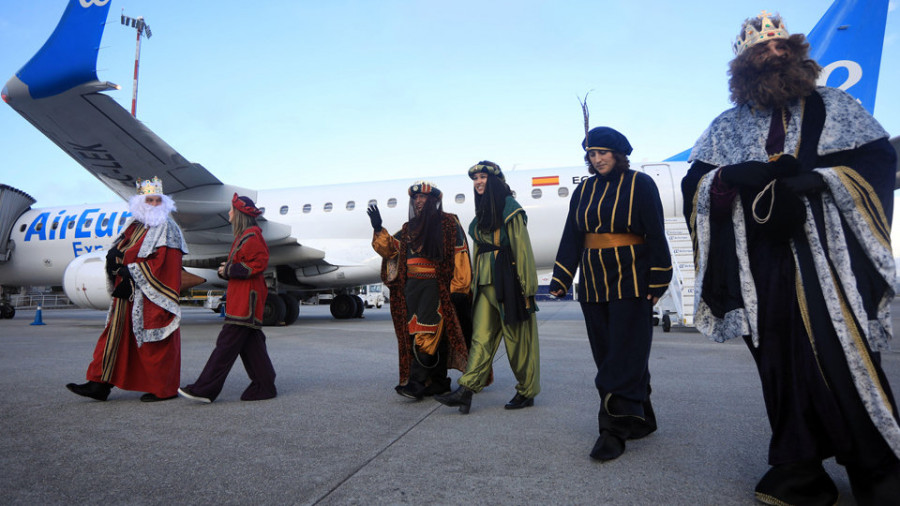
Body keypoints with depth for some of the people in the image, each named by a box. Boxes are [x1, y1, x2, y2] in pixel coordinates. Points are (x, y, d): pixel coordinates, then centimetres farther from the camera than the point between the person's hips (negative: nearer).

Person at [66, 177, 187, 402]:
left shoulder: (167, 229, -7)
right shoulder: (135, 226, 16)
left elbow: (161, 263, -15)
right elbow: (115, 250, 17)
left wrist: (128, 270, -13)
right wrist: (114, 256, -6)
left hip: (153, 295, -8)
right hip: (129, 295, 8)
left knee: (155, 343, -3)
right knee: (116, 333, 9)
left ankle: (165, 389, 9)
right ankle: (100, 385, 17)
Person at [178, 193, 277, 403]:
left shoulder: (252, 236, -12)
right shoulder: (244, 236, 20)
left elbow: (259, 264, -20)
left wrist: (230, 270, -14)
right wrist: (227, 268, 8)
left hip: (246, 299, -11)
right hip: (240, 298, 11)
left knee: (227, 342, -8)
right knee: (250, 343, 10)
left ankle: (205, 390, -4)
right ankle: (265, 386, 14)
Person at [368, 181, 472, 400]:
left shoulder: (449, 224, 1)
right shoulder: (409, 228, 20)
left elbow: (460, 257, -6)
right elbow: (389, 248, 13)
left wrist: (459, 289, -12)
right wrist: (378, 229, -3)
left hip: (436, 286, -6)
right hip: (411, 287, 6)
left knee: (428, 334, -13)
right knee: (428, 335, 8)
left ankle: (416, 382, -15)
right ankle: (439, 383, 15)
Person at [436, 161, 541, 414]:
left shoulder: (510, 208, -6)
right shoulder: (481, 212, 18)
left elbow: (522, 249, -10)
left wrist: (526, 288, -14)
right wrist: (475, 285, 15)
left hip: (507, 278, -7)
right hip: (486, 281, 7)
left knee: (517, 336, 2)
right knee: (481, 336, 1)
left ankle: (527, 392, 16)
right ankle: (466, 390, -3)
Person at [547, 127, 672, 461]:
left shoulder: (640, 184, -1)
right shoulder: (583, 191, 12)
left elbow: (656, 235, -4)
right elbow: (571, 237, 11)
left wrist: (657, 281, -10)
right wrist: (561, 280, 5)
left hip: (630, 282, -5)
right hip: (593, 286, 6)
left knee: (624, 354, -5)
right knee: (607, 354, 9)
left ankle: (615, 429, -2)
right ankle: (640, 419, 23)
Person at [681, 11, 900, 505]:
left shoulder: (833, 107, 14)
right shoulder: (726, 125, 17)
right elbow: (694, 185, 9)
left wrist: (815, 177, -12)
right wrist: (735, 176, -11)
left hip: (823, 258, -1)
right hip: (758, 265, 2)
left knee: (841, 361, -6)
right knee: (779, 363, 4)